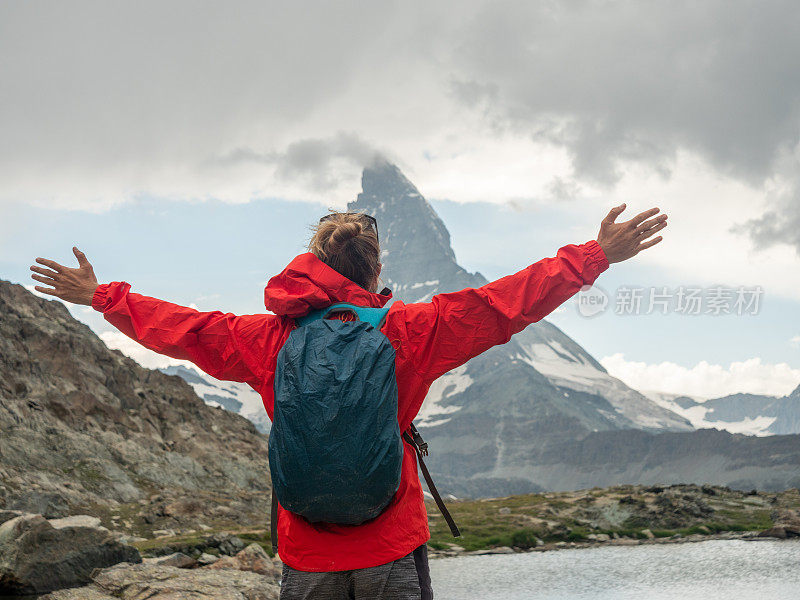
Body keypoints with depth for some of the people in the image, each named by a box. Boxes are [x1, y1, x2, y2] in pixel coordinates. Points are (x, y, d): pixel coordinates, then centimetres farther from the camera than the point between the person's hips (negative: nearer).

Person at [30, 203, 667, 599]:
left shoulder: (266, 338, 0)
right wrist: (595, 257, 0)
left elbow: (181, 328, 12)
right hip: (393, 548, -2)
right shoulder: (405, 331, -7)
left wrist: (102, 297, 28)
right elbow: (503, 305, -7)